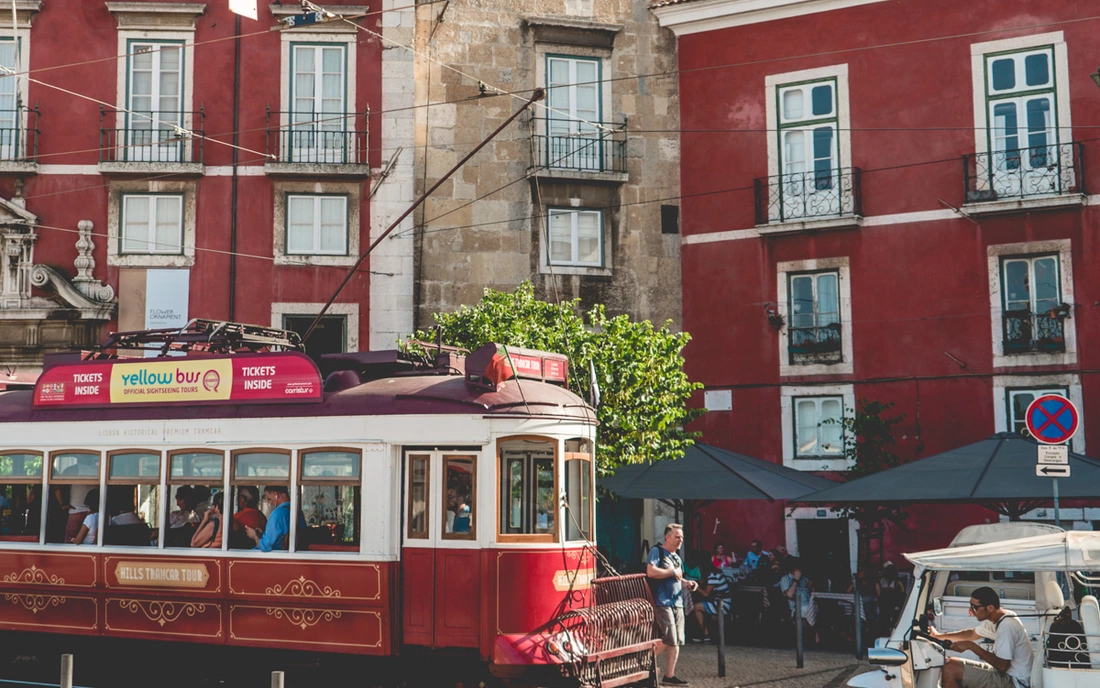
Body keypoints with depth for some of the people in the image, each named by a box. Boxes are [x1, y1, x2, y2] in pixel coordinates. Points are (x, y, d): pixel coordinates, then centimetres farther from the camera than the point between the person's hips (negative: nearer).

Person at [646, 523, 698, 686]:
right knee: (669, 640, -15)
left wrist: (687, 583, 8)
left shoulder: (676, 557, 21)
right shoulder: (657, 551, -6)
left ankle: (669, 676, 11)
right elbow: (651, 572, -21)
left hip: (677, 602, 9)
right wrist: (673, 572, -12)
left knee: (676, 642, 5)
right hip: (662, 602, -9)